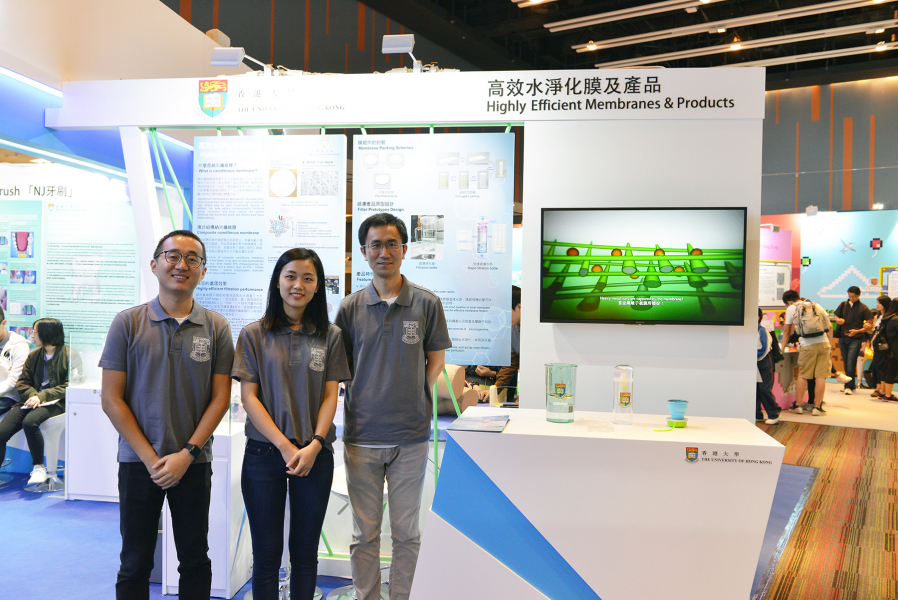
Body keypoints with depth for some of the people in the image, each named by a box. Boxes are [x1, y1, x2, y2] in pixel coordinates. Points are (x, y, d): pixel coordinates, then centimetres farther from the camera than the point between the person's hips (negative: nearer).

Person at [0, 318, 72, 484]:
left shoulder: (69, 355, 0)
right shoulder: (33, 356, 19)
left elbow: (68, 387, -7)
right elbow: (22, 382, 14)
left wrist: (41, 396, -18)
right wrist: (32, 395, -9)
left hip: (55, 402, -6)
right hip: (32, 400, 6)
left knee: (30, 421, -35)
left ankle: (39, 467, -17)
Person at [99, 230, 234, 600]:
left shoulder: (216, 327, 0)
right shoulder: (127, 323, -2)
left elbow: (220, 398, -1)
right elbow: (111, 399, -4)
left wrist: (187, 454, -10)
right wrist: (150, 458, -9)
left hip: (194, 464, 1)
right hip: (138, 462, 0)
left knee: (195, 561, 12)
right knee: (135, 564, 10)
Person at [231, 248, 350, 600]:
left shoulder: (330, 337, 5)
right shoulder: (254, 335, 1)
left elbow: (330, 396, 3)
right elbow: (248, 397, -3)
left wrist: (313, 445, -11)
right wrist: (286, 446, -11)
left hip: (315, 456, 1)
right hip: (264, 454, -1)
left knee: (305, 553, 11)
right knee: (266, 553, 6)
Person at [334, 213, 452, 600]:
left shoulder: (427, 304, -1)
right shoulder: (350, 307, 2)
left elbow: (436, 361, 6)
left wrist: (417, 403, -2)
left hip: (410, 437, -1)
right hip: (361, 436, 1)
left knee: (406, 532, 11)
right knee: (364, 533, 11)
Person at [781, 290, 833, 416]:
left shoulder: (791, 309, 8)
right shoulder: (816, 305, 17)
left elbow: (787, 331, 14)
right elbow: (829, 327, 16)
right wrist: (830, 345, 19)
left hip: (808, 345, -3)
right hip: (824, 343, 3)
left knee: (802, 375, 7)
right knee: (820, 376, 2)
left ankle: (798, 405, 11)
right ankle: (817, 407, 3)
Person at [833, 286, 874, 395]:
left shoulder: (863, 308, -1)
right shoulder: (843, 305, 11)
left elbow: (870, 326, -2)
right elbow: (836, 317, 19)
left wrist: (857, 331, -17)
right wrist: (838, 320, -5)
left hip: (855, 339, -5)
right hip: (843, 338, 5)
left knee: (851, 363, -10)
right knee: (846, 363, 10)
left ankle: (849, 386, -6)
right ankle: (850, 385, 21)